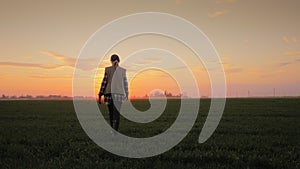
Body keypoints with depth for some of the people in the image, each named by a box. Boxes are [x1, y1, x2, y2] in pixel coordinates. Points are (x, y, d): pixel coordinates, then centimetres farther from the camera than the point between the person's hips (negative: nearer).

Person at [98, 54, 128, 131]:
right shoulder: (123, 70, 2)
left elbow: (104, 82, -3)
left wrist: (100, 95, 2)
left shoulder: (107, 69, 0)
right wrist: (126, 94, 16)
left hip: (109, 93, 1)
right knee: (116, 114, -3)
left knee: (111, 113, 15)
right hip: (119, 94, -1)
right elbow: (125, 83, 5)